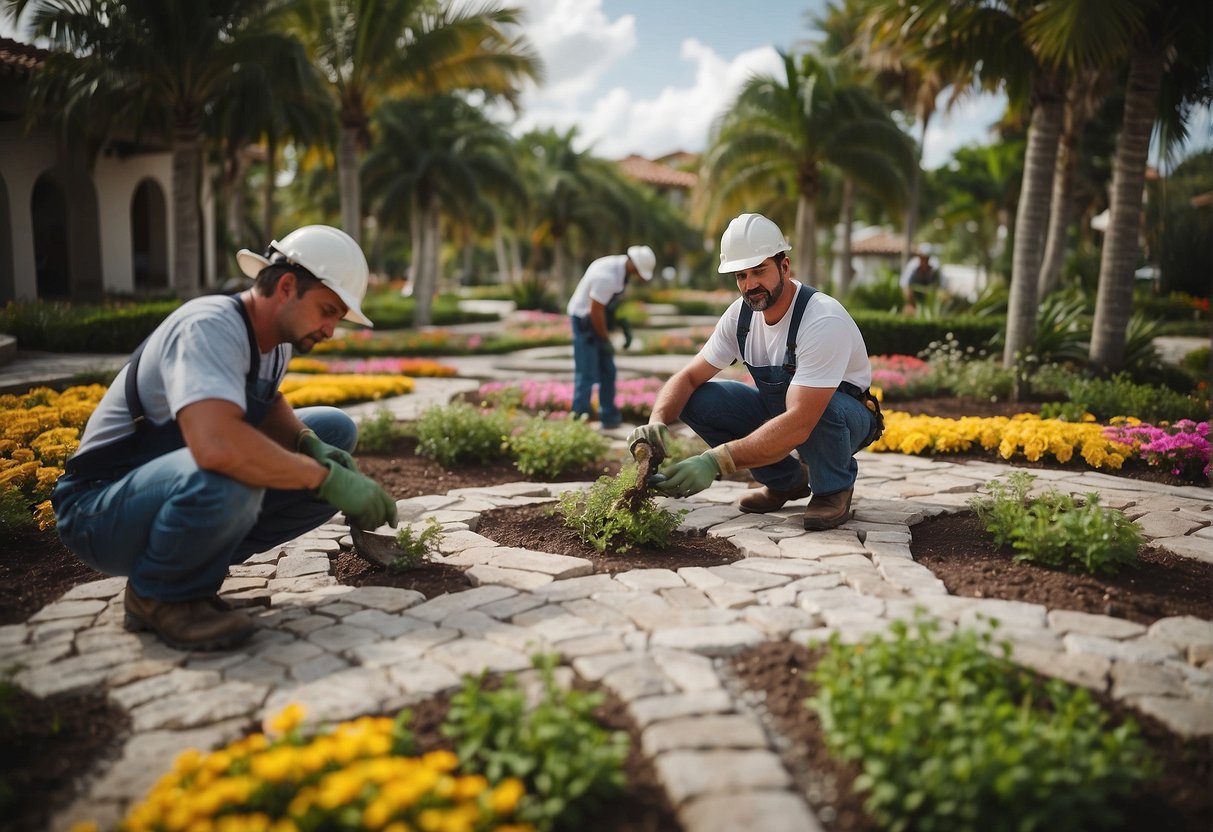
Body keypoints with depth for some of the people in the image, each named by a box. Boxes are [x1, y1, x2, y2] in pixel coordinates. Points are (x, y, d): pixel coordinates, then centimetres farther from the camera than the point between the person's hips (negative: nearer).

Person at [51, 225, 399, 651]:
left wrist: (309, 442, -7)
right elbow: (216, 445, -43)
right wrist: (326, 479, -34)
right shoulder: (210, 326, -26)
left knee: (335, 431, 2)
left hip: (176, 486, 9)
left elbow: (269, 403, 15)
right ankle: (158, 595, -9)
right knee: (231, 475, -40)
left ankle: (201, 558, 3)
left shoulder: (273, 333, 0)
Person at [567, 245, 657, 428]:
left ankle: (609, 417, 22)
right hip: (584, 321, -10)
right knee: (587, 374, -9)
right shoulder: (607, 275, -30)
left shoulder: (622, 267, -1)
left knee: (608, 371, 13)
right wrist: (606, 341, -15)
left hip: (597, 320, 10)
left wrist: (625, 328, 7)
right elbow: (596, 311, -26)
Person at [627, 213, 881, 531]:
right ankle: (786, 481, 4)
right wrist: (657, 422, -32)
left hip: (846, 413, -6)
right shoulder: (741, 313, -11)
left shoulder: (824, 321, -32)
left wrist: (716, 461, -49)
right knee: (697, 400, -15)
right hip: (778, 410, 6)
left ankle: (835, 488, -6)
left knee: (821, 409, -41)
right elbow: (689, 377, -8)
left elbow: (798, 424, -41)